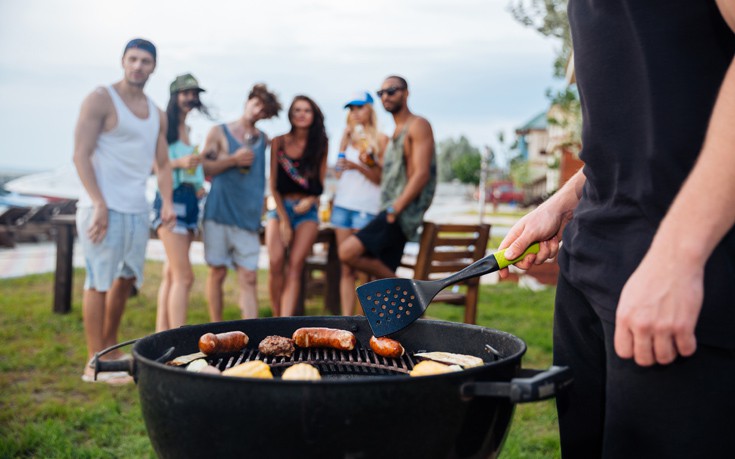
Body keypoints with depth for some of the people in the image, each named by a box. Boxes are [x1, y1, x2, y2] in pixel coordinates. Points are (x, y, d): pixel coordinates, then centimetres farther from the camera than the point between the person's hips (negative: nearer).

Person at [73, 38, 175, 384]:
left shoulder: (157, 114, 15)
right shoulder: (101, 100, -5)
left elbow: (162, 163, 18)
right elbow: (81, 155, -12)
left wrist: (167, 202, 2)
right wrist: (99, 204, -20)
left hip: (138, 210, 7)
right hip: (104, 207, -7)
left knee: (125, 279, 13)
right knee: (99, 282, -3)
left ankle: (111, 351, 25)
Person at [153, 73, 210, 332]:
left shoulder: (190, 130, 18)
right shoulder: (164, 126, -5)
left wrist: (200, 184, 12)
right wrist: (180, 162, -21)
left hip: (190, 202, 8)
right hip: (171, 200, -8)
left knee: (171, 274, 8)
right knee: (184, 276, -14)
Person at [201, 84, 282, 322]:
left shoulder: (263, 139, 13)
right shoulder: (219, 132, 4)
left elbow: (270, 174, 21)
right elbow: (204, 168, -2)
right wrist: (233, 160, -9)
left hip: (249, 217, 2)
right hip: (219, 213, -2)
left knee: (249, 278, -4)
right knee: (217, 272, 4)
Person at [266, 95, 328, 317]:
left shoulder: (319, 145, 6)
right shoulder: (279, 142, 4)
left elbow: (319, 184, 10)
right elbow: (273, 184, 2)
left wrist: (310, 200, -11)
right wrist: (284, 220, -5)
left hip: (307, 211, 0)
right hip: (280, 208, 0)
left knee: (294, 267, -12)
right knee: (276, 264, -16)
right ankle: (276, 319, -4)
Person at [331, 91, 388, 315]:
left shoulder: (380, 139, 2)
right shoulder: (348, 137, 17)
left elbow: (383, 178, -2)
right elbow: (339, 173, 17)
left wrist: (360, 167, -17)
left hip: (366, 208, -5)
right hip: (342, 204, 5)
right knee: (346, 269, 2)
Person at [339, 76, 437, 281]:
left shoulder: (418, 126, -4)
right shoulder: (395, 134, 23)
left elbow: (422, 174, -16)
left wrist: (395, 209, -20)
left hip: (404, 213, -9)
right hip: (391, 212, 9)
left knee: (348, 251, -21)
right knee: (383, 272, 8)